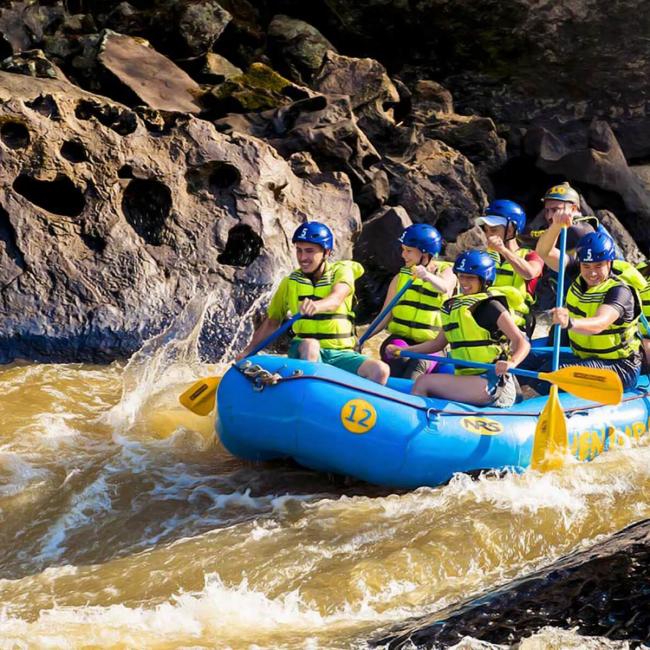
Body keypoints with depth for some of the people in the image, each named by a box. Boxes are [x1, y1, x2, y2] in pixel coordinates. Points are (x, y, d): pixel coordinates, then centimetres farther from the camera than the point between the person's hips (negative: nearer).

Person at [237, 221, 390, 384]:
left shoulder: (342, 272, 2)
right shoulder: (290, 282, 8)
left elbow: (337, 298, -21)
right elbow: (272, 321, 15)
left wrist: (317, 306, -44)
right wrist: (248, 351, 6)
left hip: (341, 354, 0)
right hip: (304, 352, 0)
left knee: (381, 371, -25)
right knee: (310, 345, -37)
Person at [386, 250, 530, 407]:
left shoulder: (490, 306, -5)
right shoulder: (452, 307, 18)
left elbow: (522, 343, -10)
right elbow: (439, 343, 26)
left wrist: (511, 363, -30)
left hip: (493, 382, -8)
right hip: (466, 380, 8)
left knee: (423, 382, -16)